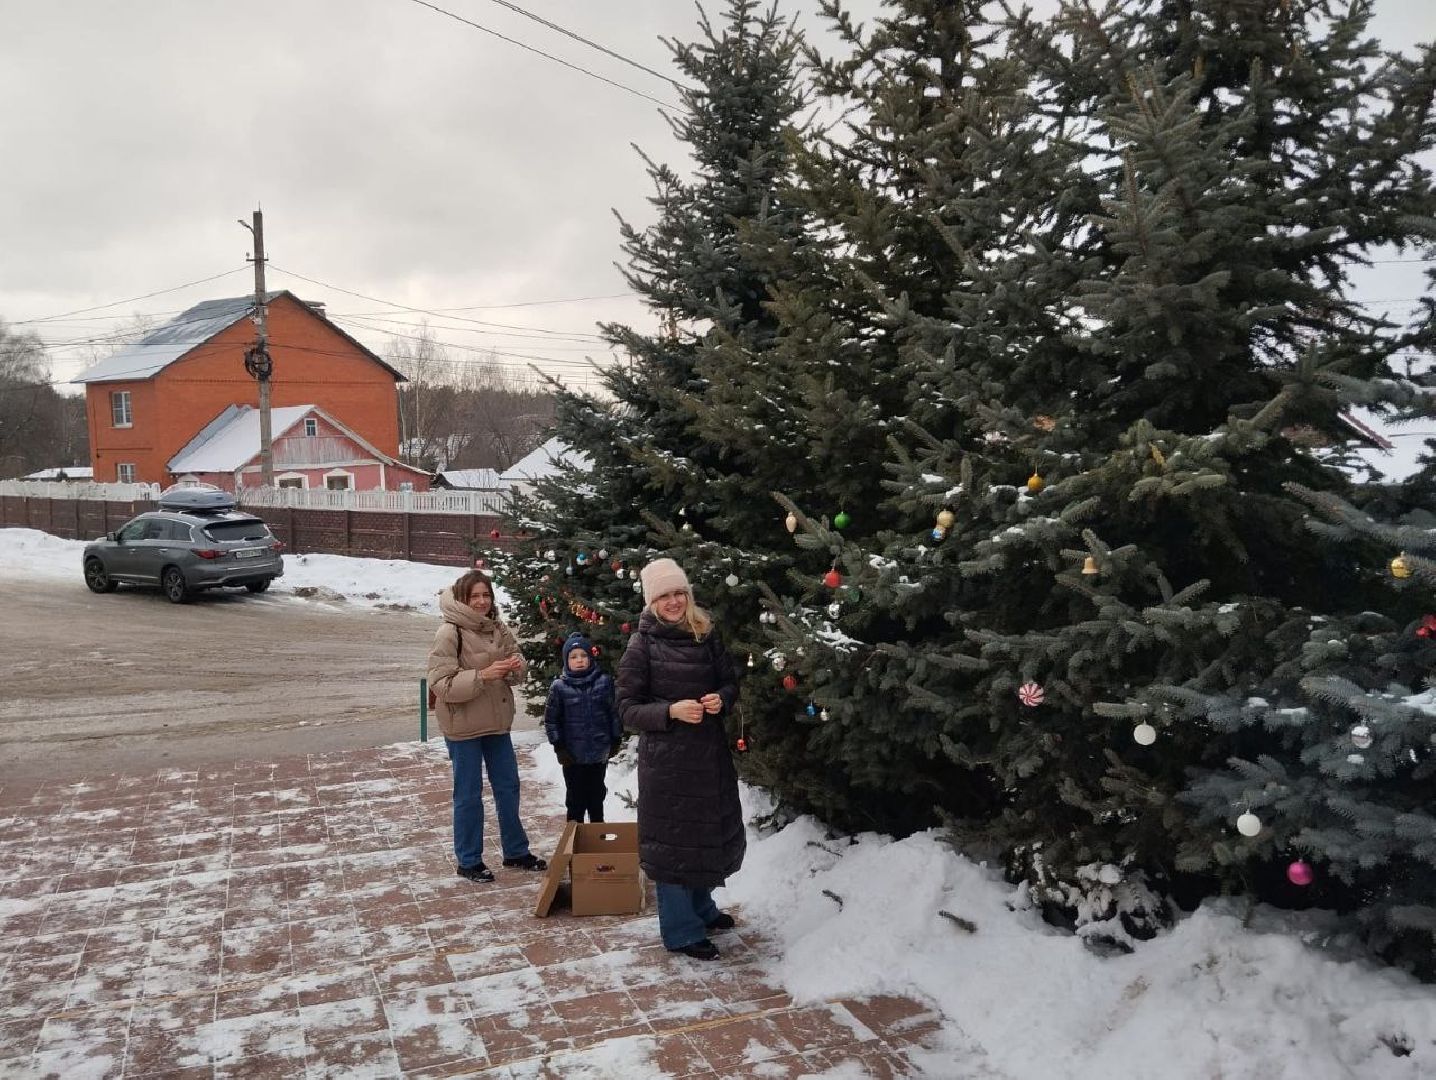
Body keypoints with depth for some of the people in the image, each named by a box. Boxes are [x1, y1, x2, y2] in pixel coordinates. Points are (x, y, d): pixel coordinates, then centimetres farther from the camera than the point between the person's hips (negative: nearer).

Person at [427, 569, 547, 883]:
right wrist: (482, 676, -30)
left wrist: (517, 667, -14)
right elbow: (440, 684, -20)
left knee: (508, 787, 15)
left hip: (497, 722, 6)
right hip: (463, 727, -6)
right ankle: (469, 861, 22)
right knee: (469, 794, 6)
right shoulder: (449, 633, -16)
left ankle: (516, 851, 31)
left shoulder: (498, 629, 1)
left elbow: (515, 658, 11)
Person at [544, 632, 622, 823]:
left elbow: (614, 712, 4)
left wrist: (615, 740, 4)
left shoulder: (604, 682, -3)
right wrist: (558, 746, -5)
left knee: (597, 796, 15)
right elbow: (551, 719, -1)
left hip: (600, 753, 2)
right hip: (573, 756, -2)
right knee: (575, 799, 6)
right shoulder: (559, 687, -6)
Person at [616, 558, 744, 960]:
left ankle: (701, 908, 40)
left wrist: (721, 698, -10)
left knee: (709, 831, 18)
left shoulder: (706, 635, 4)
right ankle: (680, 930, 19)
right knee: (673, 838, 3)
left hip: (709, 751, 6)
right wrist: (671, 711, -24)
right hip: (665, 758, -5)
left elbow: (730, 682, 12)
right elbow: (628, 708, -9)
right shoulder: (642, 645, -10)